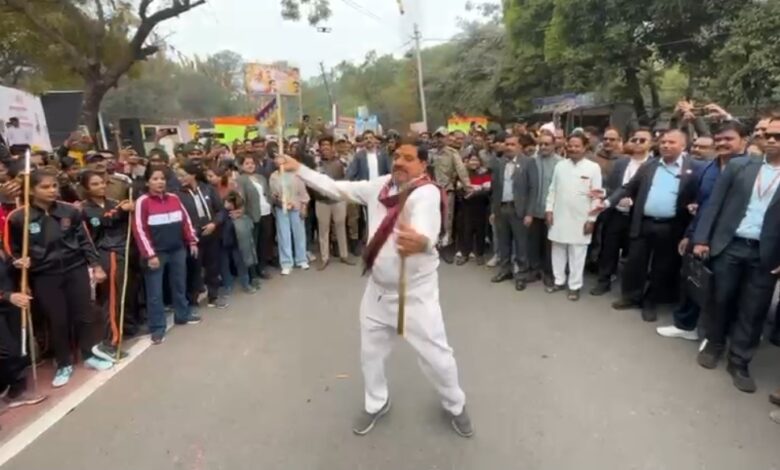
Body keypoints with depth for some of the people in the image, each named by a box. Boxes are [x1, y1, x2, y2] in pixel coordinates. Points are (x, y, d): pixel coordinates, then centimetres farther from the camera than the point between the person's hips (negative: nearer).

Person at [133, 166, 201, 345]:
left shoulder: (174, 198, 6)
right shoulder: (142, 202, -10)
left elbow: (186, 220, 13)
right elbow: (139, 230, -13)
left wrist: (192, 241, 8)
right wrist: (149, 255, -17)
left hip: (178, 250, 5)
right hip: (156, 253, -5)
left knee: (179, 284, 18)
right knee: (155, 292, 1)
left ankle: (182, 315, 36)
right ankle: (157, 328, 12)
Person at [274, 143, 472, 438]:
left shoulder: (427, 193, -24)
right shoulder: (381, 185, -2)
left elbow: (425, 227, -46)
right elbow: (336, 187, 5)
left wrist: (421, 241, -70)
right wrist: (299, 169, 2)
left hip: (415, 291, -6)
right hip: (378, 288, 6)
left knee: (436, 355, 4)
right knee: (371, 350, 19)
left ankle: (455, 405, 35)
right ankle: (376, 404, 46)